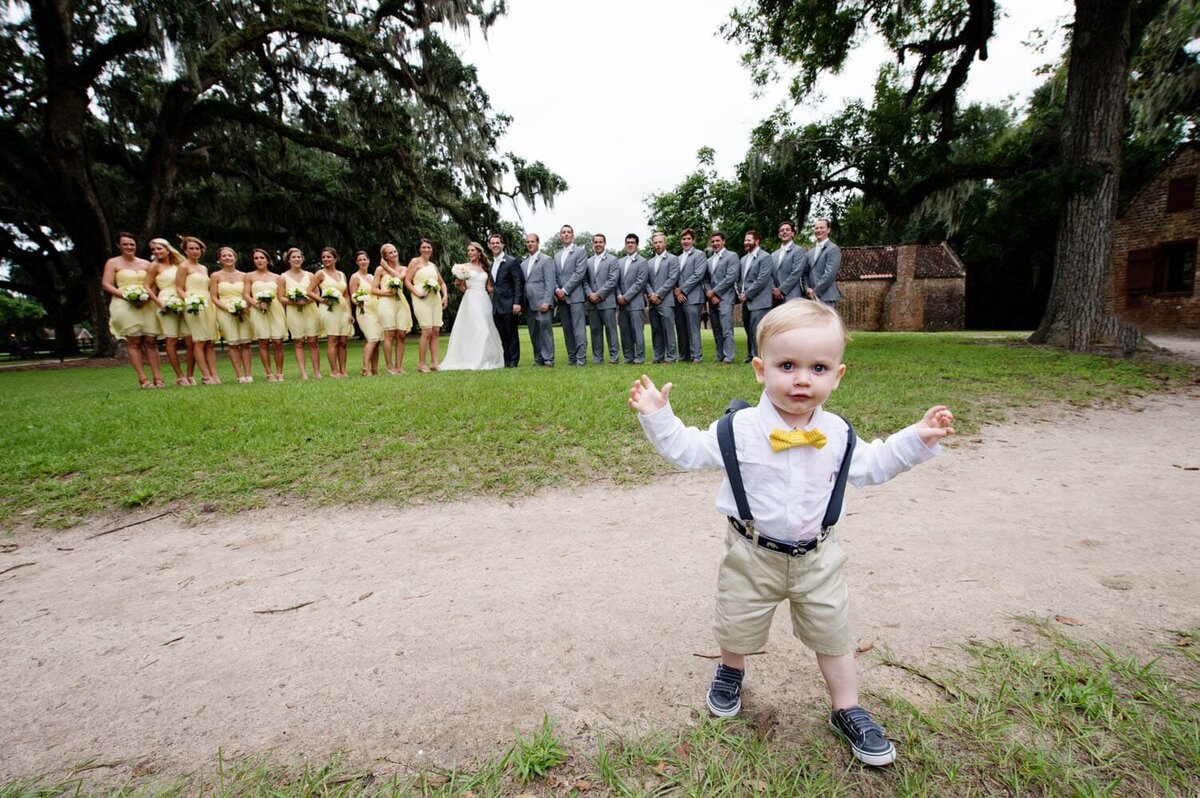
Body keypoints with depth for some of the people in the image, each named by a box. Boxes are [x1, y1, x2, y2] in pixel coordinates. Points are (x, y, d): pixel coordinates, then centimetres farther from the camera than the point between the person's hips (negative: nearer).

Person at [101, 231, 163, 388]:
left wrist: (147, 296, -6)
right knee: (134, 341, -9)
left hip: (147, 305, 2)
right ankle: (142, 378, -12)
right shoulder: (113, 262, 9)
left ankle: (157, 378, -7)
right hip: (125, 305, -2)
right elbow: (106, 284, 2)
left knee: (151, 341, -5)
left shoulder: (146, 264, 17)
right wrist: (125, 295, -12)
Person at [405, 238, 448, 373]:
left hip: (435, 299, 6)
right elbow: (407, 281, -5)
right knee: (427, 331, -13)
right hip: (422, 300, -6)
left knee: (436, 331, 1)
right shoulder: (415, 261, 3)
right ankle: (421, 364, -6)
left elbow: (442, 282, 26)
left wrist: (445, 296, 10)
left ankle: (434, 363, 4)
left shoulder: (433, 266, 21)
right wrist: (417, 293, -16)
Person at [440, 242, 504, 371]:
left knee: (486, 330, 3)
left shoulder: (484, 267, 15)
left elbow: (489, 287, 15)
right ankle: (473, 360, -9)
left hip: (484, 301, 4)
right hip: (471, 300, -4)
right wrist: (460, 283, -18)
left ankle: (487, 359, 10)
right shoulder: (464, 267, 5)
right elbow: (463, 289, 1)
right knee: (473, 329, -11)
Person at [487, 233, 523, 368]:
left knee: (512, 335, 0)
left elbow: (519, 283, -11)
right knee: (503, 336, 9)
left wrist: (517, 302, -18)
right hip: (496, 306, 7)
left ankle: (513, 361, 7)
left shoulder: (512, 261, -5)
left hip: (509, 305, -7)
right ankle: (507, 361, 15)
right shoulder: (491, 264, 16)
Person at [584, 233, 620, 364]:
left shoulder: (612, 260, 4)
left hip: (607, 301, -4)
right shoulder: (588, 262, 16)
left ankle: (613, 356, 2)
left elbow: (612, 280, -6)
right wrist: (590, 294, -7)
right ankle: (597, 357, 11)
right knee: (595, 330, 5)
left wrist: (599, 294, -12)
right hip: (592, 302, 4)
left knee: (610, 329, -3)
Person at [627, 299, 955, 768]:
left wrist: (917, 439, 3)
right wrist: (658, 417, -20)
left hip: (816, 556, 2)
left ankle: (847, 711, 40)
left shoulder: (837, 434, -6)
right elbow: (688, 451, -9)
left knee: (833, 634, 16)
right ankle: (731, 671, 52)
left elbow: (869, 466, 11)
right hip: (752, 554, -2)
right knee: (738, 627, 18)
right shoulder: (739, 429, -17)